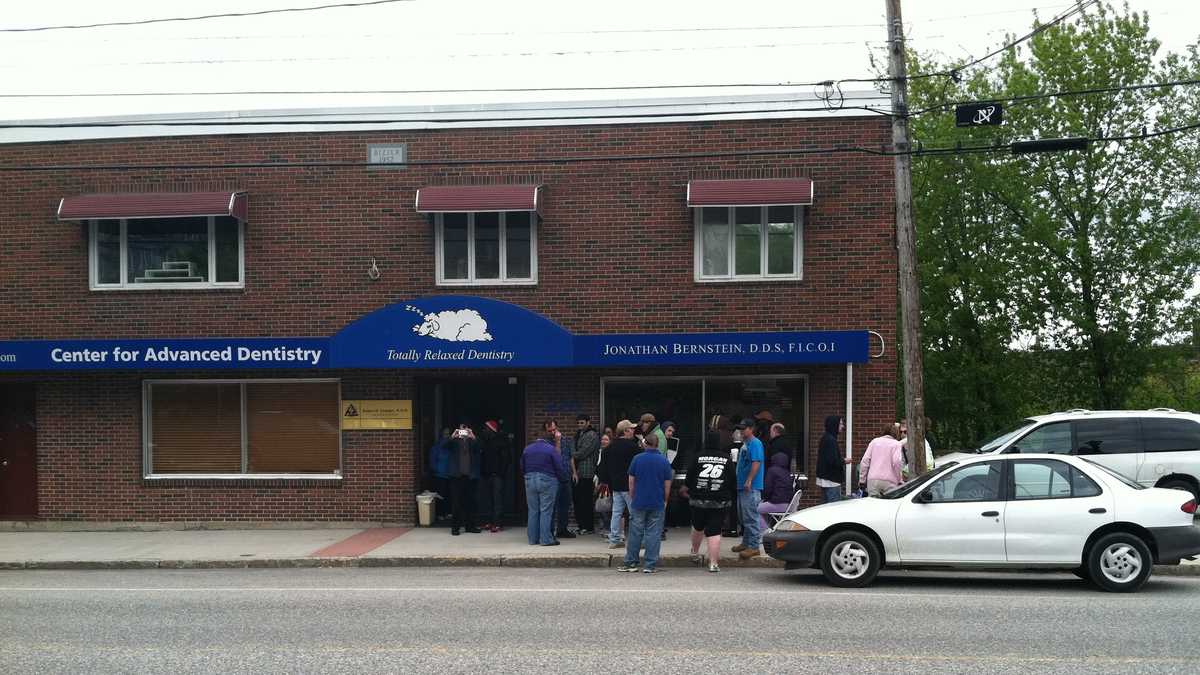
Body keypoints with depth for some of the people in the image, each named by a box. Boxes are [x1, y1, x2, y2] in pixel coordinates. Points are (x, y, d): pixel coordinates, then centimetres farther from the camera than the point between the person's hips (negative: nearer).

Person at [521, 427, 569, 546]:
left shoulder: (527, 449, 9)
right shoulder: (551, 449, -8)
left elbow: (522, 468, 14)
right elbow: (560, 468, -7)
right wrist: (563, 479, 8)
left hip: (530, 481, 5)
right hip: (547, 481, -5)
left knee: (533, 511, 10)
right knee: (546, 511, -3)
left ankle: (533, 539, 13)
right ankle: (546, 539, -4)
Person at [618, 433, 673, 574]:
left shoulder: (637, 459, -3)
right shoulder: (664, 460, -2)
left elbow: (631, 481, 2)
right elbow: (667, 484, 1)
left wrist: (632, 498, 13)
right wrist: (665, 501, 13)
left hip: (639, 502, 0)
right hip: (657, 504, 0)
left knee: (635, 533, 7)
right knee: (653, 533, 3)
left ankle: (630, 563, 12)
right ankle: (650, 565, 3)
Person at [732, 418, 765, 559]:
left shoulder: (755, 443, -11)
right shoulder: (744, 444, 19)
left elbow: (756, 463, -21)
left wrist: (749, 480, -25)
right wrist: (740, 481, 22)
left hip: (751, 487, -10)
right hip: (742, 486, 10)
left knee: (750, 517, -11)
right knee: (743, 517, 16)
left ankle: (754, 546, -10)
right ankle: (746, 543, 24)